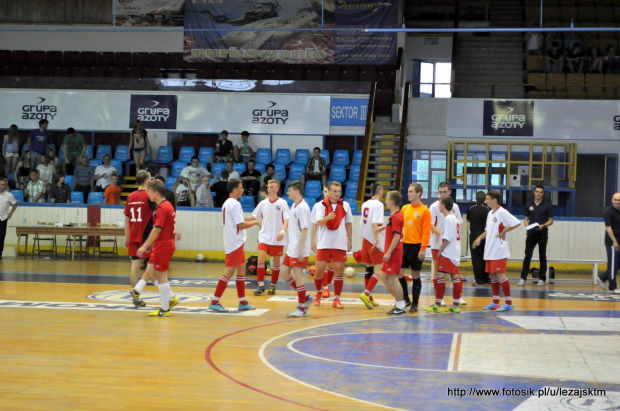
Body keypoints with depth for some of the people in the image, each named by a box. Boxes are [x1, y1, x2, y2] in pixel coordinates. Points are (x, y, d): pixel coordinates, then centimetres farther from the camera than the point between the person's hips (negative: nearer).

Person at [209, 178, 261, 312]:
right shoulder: (235, 204, -17)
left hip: (234, 242, 10)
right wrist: (255, 222, -6)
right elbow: (241, 225, -20)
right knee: (229, 272, -7)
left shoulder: (227, 203, 13)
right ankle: (214, 302, -6)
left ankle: (242, 302, 15)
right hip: (235, 243, -10)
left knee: (241, 269, 12)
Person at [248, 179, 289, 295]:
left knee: (276, 263, 5)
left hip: (277, 239, -2)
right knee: (260, 260, -10)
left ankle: (273, 286, 18)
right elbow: (254, 217, 13)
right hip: (264, 237, 2)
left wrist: (283, 231, -27)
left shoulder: (282, 203, -5)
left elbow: (286, 219, -10)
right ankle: (261, 286, -3)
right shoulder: (263, 203, 6)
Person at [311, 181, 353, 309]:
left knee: (339, 270, -1)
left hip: (340, 244, 1)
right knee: (319, 269, 1)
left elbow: (349, 224, 11)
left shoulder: (345, 205, 3)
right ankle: (318, 293, 26)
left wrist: (350, 240, 8)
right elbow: (319, 222, -13)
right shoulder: (321, 205, -2)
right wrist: (327, 217, -33)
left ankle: (336, 299, 6)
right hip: (324, 244, -1)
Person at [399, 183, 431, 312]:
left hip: (416, 246, -5)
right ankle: (406, 299, 19)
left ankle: (415, 304, 12)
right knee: (398, 273, 2)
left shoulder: (424, 211, -6)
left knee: (415, 276, 2)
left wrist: (423, 249, -16)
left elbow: (426, 232, -10)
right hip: (404, 244, 5)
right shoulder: (405, 208, 10)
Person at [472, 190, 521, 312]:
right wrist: (480, 238, 9)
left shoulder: (502, 212, -13)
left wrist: (504, 232, -16)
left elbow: (517, 223, -21)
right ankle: (495, 302, 19)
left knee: (500, 275, -9)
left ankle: (508, 303, -4)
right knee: (493, 275, 12)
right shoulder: (490, 213, 14)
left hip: (499, 250, -9)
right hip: (490, 250, 9)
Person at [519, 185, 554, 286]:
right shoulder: (529, 205, 8)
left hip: (542, 233, -2)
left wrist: (543, 225, -19)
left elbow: (551, 221, 0)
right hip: (531, 233, 2)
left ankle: (542, 279, 10)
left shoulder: (547, 205, 0)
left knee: (542, 256, 4)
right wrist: (527, 225, -9)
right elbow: (526, 218, 11)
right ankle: (523, 278, 0)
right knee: (527, 256, -2)